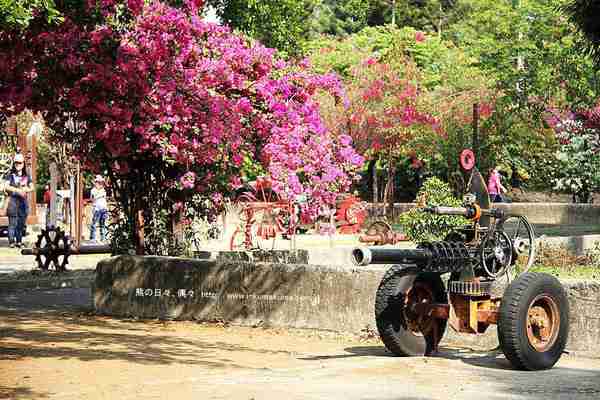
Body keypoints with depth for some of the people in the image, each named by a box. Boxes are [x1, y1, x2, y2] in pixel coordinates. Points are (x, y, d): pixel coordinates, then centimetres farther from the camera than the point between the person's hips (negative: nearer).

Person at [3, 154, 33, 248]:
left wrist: (26, 190, -9)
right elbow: (6, 187, -9)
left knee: (22, 222, 5)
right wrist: (18, 190, -18)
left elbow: (32, 187, 13)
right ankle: (11, 241, -5)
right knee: (13, 222, -7)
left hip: (23, 201, 4)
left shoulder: (26, 176, 13)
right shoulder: (10, 175, 2)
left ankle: (19, 241, 12)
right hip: (13, 200, -4)